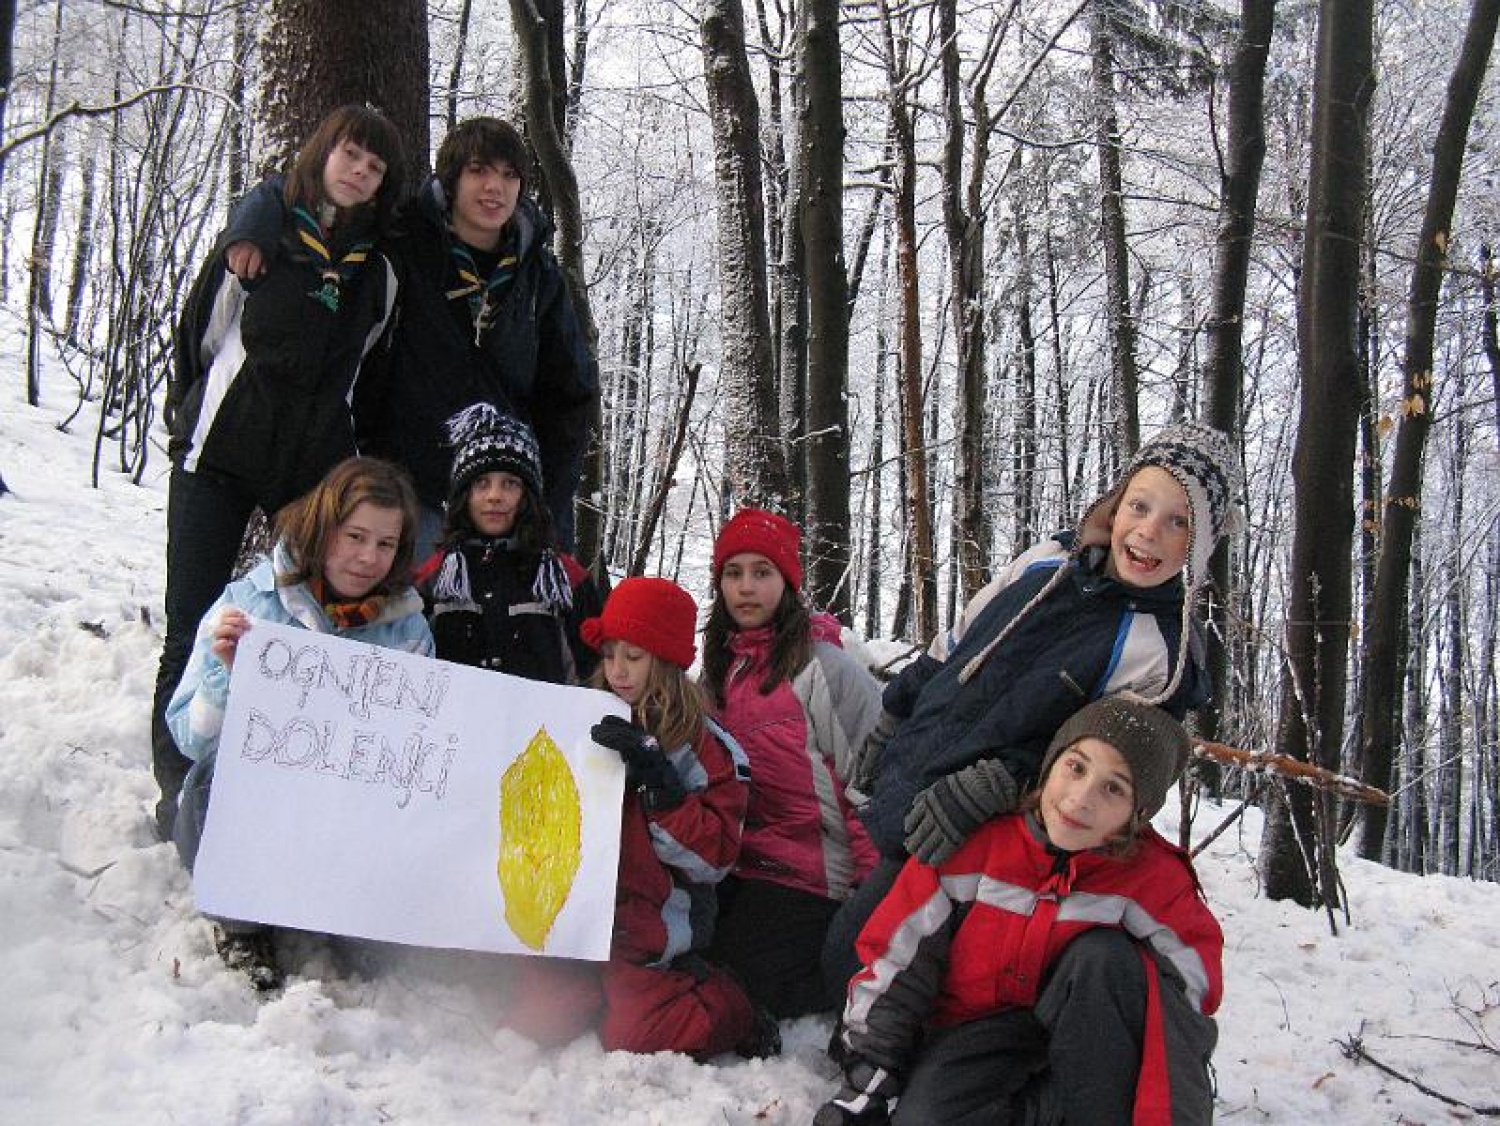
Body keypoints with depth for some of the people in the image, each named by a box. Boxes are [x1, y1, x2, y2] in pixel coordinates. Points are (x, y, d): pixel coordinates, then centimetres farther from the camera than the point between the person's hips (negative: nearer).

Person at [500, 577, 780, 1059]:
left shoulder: (701, 747, -7)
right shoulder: (591, 726, 8)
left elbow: (713, 857, -15)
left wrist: (657, 779, -24)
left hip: (650, 927, -5)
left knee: (629, 1040, -13)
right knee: (530, 1020, -5)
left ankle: (733, 1015, 13)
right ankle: (609, 988, 20)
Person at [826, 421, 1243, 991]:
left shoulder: (1167, 655, -18)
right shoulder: (1050, 559, 1)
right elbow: (953, 647, 13)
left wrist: (992, 786, -29)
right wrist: (892, 724, 17)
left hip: (969, 840, -7)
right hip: (900, 791, 7)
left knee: (853, 951, -4)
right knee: (851, 944, 18)